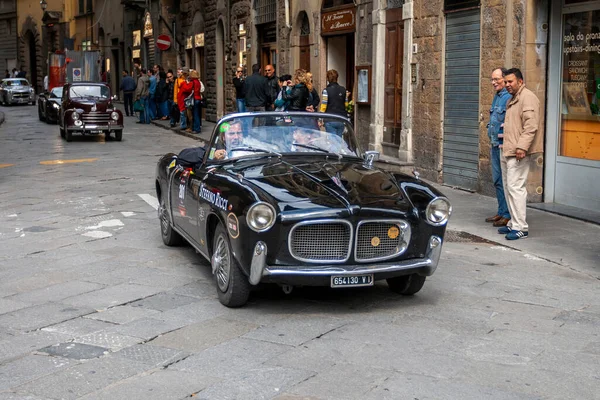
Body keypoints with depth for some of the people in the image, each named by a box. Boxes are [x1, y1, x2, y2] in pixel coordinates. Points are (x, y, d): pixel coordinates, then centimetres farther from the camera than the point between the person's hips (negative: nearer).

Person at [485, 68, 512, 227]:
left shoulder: (510, 97, -14)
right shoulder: (496, 97, 16)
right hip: (495, 145, 10)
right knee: (497, 180, 14)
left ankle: (508, 215, 1)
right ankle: (501, 212, 23)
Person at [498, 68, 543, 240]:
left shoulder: (527, 97, -11)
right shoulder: (512, 100, 21)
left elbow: (531, 125, -20)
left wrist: (522, 147, -27)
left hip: (518, 153, -11)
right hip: (507, 152, 11)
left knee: (515, 187, -12)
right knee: (508, 187, 13)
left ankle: (520, 228, -10)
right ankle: (514, 223, 21)